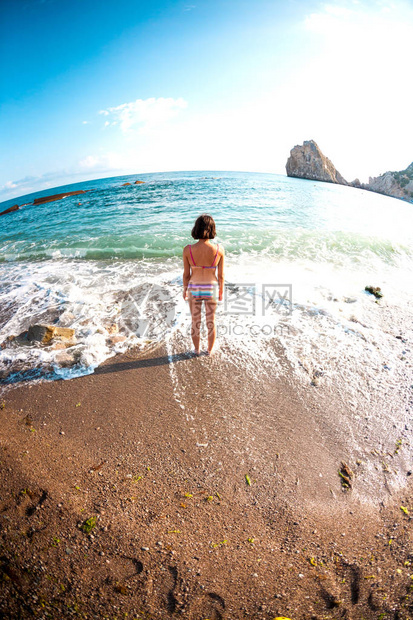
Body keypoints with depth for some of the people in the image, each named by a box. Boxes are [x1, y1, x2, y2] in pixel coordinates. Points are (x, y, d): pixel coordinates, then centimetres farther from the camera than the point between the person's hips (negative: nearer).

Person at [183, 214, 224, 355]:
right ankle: (210, 350, 38)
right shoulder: (219, 249, -19)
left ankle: (197, 350, 39)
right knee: (211, 322, 21)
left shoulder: (187, 250, -20)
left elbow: (186, 274, -9)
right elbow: (221, 275, -10)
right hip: (211, 289, 0)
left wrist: (185, 290, 9)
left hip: (194, 289, 0)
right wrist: (221, 291, 8)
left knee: (195, 322, 20)